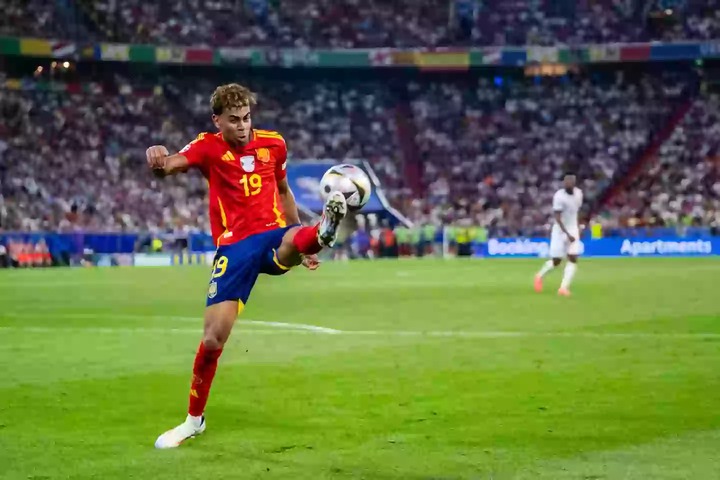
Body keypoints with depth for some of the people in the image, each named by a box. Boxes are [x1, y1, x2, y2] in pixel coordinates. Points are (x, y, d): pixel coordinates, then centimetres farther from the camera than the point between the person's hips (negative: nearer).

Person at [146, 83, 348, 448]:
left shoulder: (274, 144, 7)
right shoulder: (208, 147, -3)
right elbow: (168, 166, -23)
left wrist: (300, 242, 25)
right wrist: (158, 161, -48)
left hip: (273, 234, 2)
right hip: (234, 247, -2)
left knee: (293, 242, -38)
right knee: (213, 338, -4)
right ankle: (194, 420, 12)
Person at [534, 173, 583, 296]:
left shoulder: (578, 193, 1)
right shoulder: (559, 196, -19)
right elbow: (557, 217, -21)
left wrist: (578, 228, 15)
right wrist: (567, 234, -26)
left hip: (573, 230, 5)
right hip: (560, 230, -5)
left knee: (573, 259, -8)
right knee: (556, 261, 0)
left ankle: (564, 287, -7)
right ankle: (540, 276, 28)